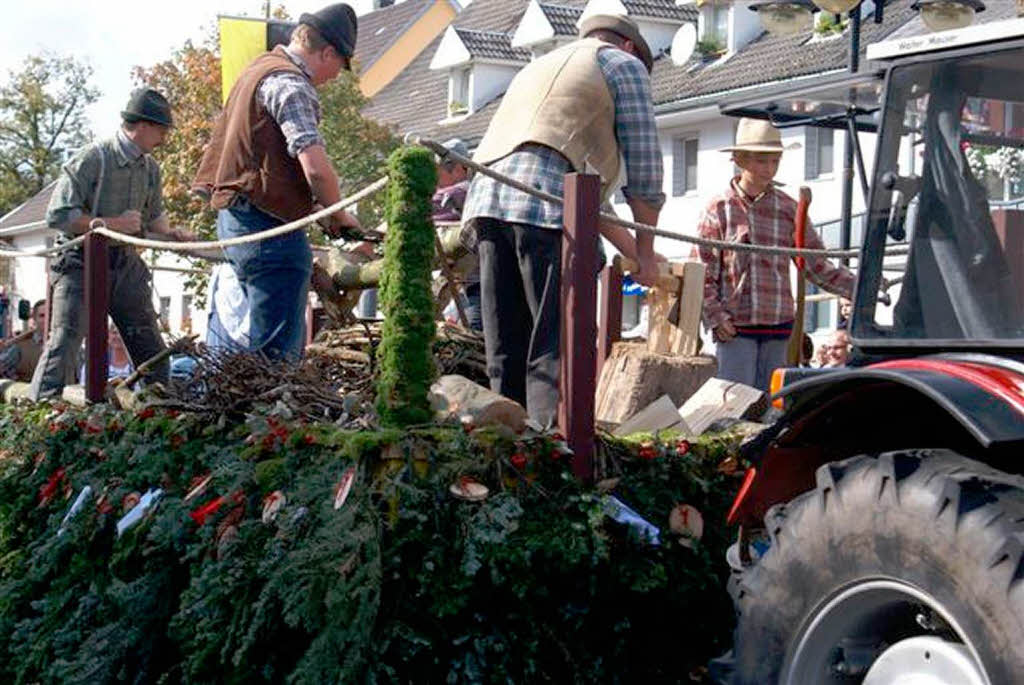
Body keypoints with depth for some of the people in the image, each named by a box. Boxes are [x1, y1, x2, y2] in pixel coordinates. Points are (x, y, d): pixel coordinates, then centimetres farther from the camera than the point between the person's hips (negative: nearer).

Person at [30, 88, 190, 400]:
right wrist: (112, 223, -19)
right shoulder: (91, 159, -14)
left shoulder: (151, 168, 9)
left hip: (126, 263, 7)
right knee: (65, 341, -15)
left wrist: (172, 233, 2)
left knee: (150, 345, 9)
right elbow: (57, 215, -17)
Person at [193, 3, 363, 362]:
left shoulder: (260, 67, 19)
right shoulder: (290, 84, -14)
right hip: (268, 226, -10)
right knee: (278, 350, -9)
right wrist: (339, 216, -5)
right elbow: (315, 167, -22)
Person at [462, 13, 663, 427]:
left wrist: (625, 244, 38)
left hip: (487, 195, 7)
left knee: (507, 354, 6)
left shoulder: (538, 68, 38)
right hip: (547, 210, -6)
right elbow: (643, 169, 9)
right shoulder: (623, 64, 17)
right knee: (556, 351, -11)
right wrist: (646, 253, 18)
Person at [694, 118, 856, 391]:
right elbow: (702, 271, 0)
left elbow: (817, 266, 9)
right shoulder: (719, 208, 2)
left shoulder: (788, 208, 9)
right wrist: (714, 316, -10)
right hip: (736, 327, -3)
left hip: (778, 325, 3)